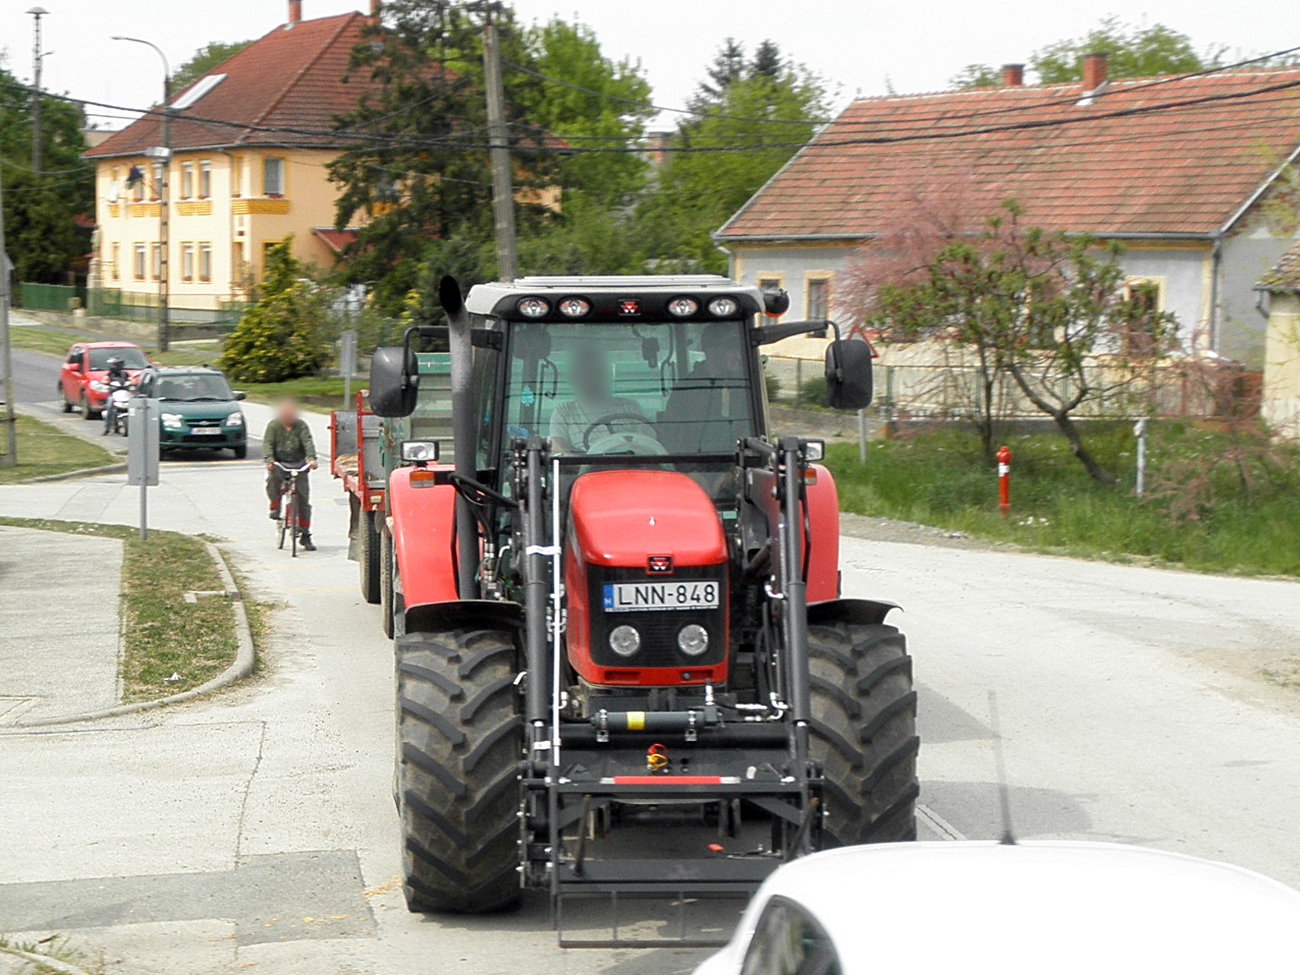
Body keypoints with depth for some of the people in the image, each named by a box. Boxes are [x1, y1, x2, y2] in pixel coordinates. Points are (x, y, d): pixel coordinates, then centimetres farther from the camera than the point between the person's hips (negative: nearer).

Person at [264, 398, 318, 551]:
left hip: (298, 464, 1)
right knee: (272, 478, -36)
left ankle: (305, 535, 7)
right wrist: (269, 460, -30)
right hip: (279, 463, -1)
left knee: (303, 499, -1)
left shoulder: (301, 425, -1)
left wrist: (312, 458, -31)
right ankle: (275, 506, -7)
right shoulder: (273, 426, -2)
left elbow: (308, 442, -13)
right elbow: (267, 443, -12)